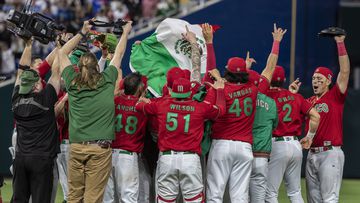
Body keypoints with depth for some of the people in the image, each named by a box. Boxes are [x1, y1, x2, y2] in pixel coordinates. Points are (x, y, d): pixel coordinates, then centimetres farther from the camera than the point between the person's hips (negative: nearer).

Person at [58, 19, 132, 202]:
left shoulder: (72, 82, 6)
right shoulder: (106, 81, 2)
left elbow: (62, 53, 21)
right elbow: (118, 55, 18)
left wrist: (82, 33, 27)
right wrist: (125, 32, 33)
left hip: (76, 146, 2)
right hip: (100, 147, -2)